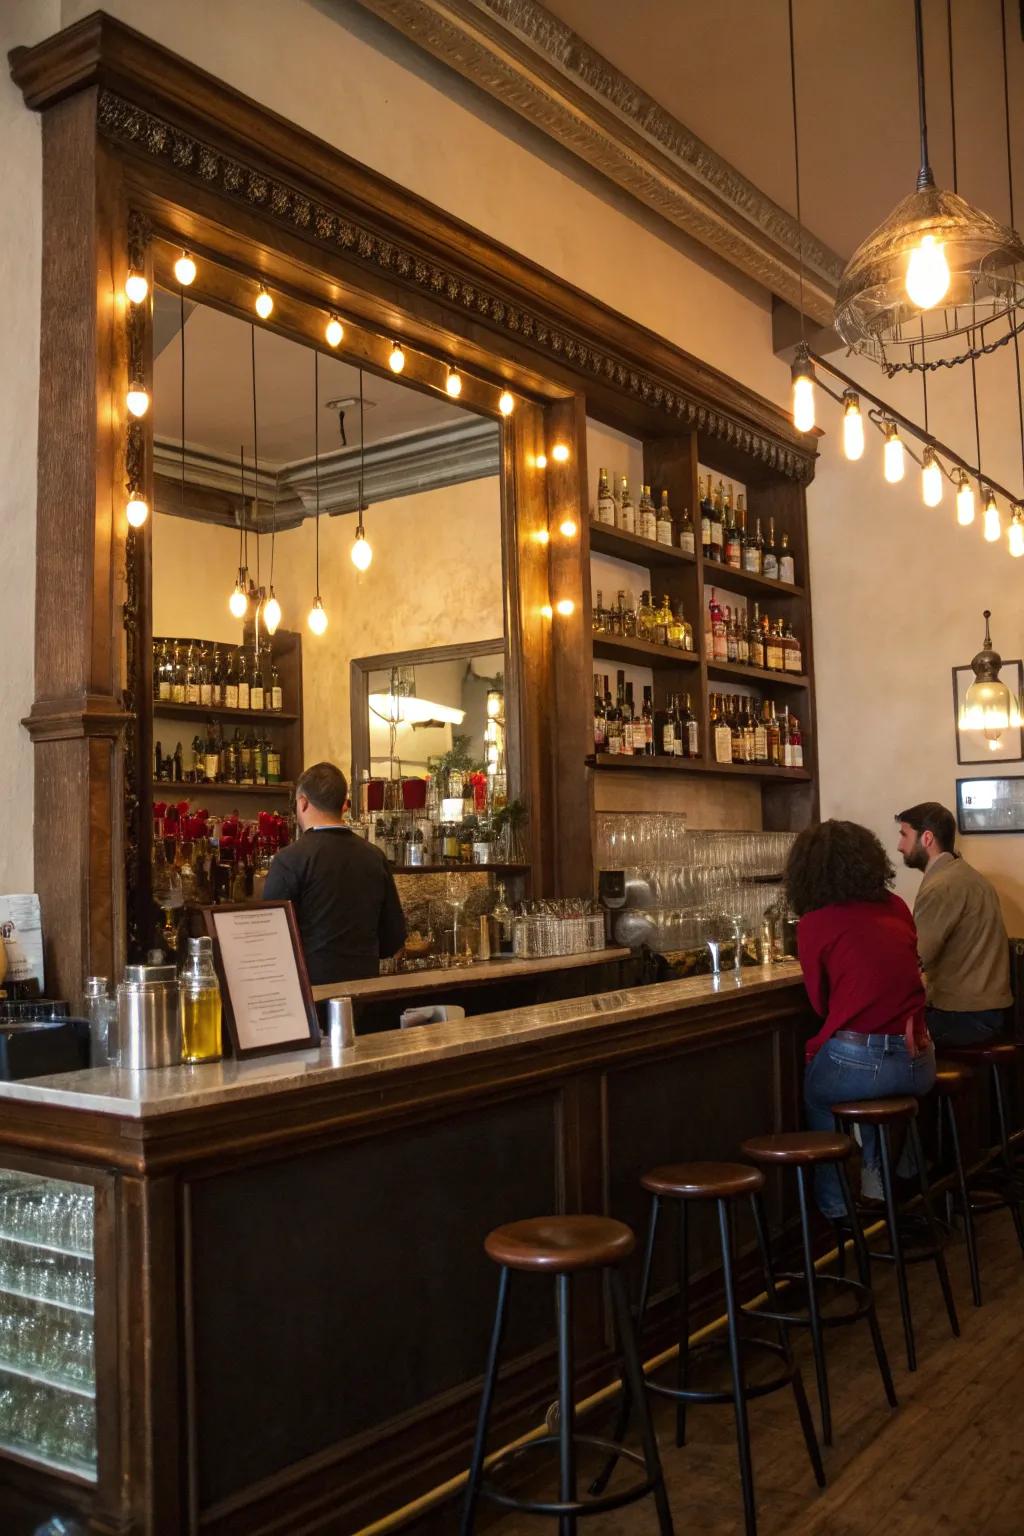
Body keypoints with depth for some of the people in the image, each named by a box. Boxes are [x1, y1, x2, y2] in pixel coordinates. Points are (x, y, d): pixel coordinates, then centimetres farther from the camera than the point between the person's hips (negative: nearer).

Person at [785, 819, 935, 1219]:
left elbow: (820, 1002, 7)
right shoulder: (897, 907, 8)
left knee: (815, 1093, 28)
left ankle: (835, 1205, 28)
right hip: (918, 1063, 4)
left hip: (857, 1062, -4)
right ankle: (873, 1173, 32)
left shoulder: (813, 924, -5)